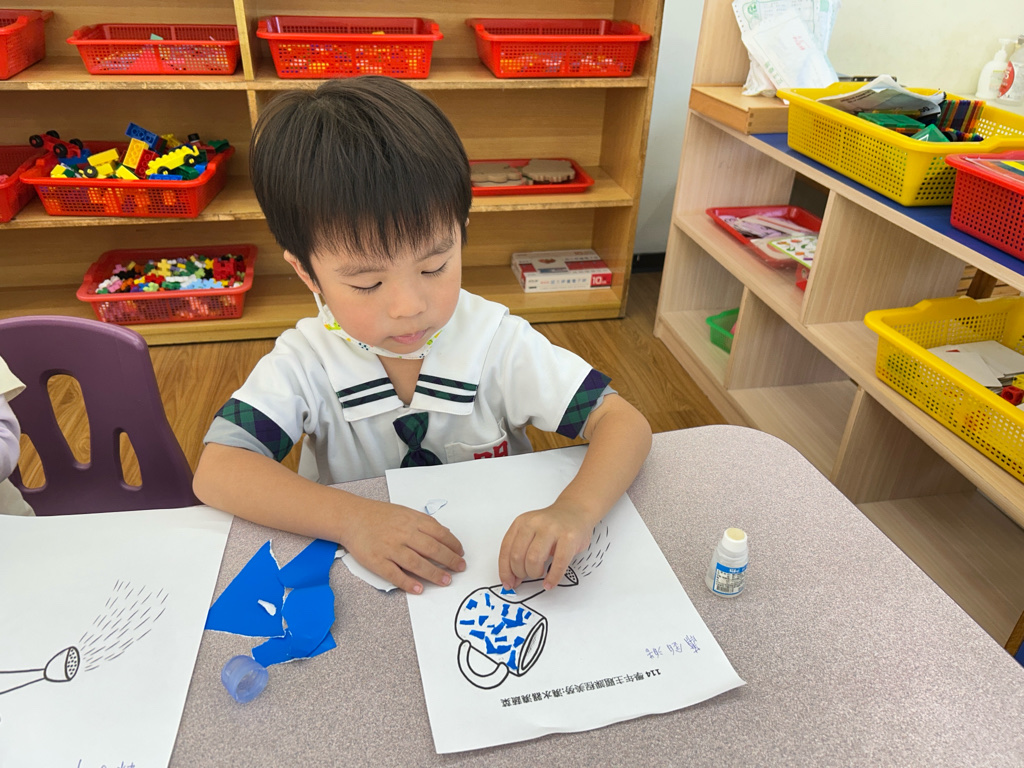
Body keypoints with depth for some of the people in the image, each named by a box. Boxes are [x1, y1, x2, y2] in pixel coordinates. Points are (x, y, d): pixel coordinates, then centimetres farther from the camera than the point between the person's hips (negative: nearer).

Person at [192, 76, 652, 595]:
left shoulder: (496, 344, -14)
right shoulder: (306, 361, -12)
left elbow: (623, 422, -15)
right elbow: (217, 472, -18)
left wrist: (574, 510, -34)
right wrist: (349, 517, -32)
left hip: (500, 571, 0)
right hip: (358, 585, 1)